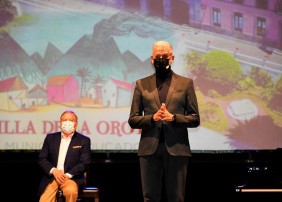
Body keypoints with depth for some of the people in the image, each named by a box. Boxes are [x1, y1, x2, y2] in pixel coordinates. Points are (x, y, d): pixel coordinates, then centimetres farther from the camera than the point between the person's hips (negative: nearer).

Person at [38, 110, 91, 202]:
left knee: (71, 191, -35)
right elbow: (42, 159, 9)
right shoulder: (50, 138, 15)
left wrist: (68, 175, -13)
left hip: (72, 177, -2)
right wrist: (53, 170, -10)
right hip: (51, 177, 2)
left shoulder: (84, 140, 7)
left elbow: (85, 163, -1)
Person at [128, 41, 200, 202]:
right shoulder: (141, 85, 13)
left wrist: (173, 117, -10)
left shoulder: (186, 83, 10)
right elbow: (132, 120, 10)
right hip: (149, 150, 1)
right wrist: (152, 118, -9)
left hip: (177, 149, -1)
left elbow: (195, 119, 7)